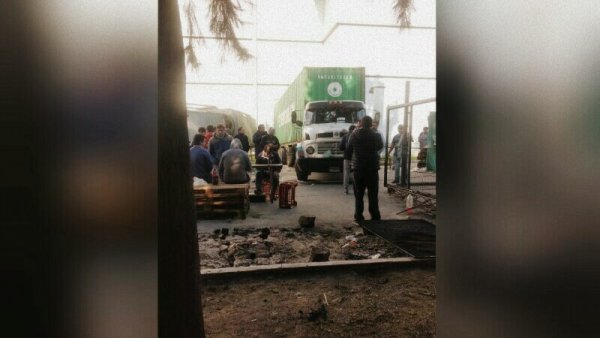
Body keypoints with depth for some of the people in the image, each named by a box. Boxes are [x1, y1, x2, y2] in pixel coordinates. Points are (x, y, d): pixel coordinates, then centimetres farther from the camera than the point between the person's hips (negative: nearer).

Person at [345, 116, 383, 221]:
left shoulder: (354, 135, -2)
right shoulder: (375, 136, -6)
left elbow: (348, 151, 2)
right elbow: (380, 146, 14)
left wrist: (348, 157, 20)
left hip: (358, 168, 1)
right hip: (372, 169, -1)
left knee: (358, 194, 9)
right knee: (373, 195, 5)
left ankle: (358, 216, 9)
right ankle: (375, 216, 5)